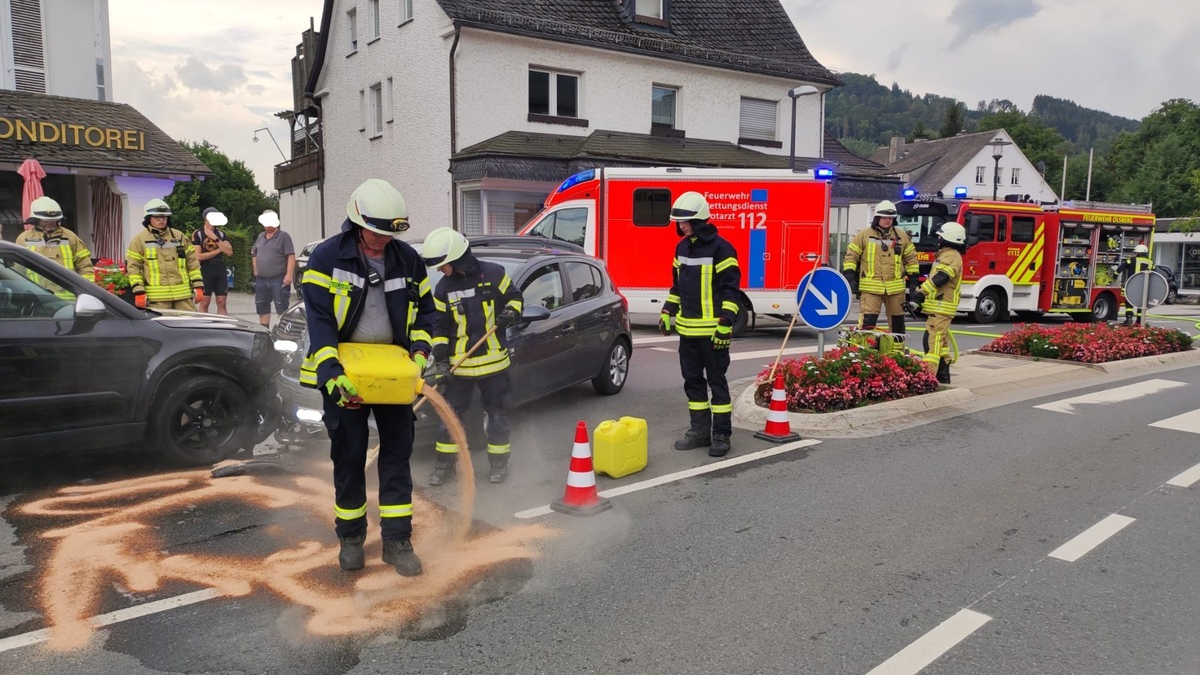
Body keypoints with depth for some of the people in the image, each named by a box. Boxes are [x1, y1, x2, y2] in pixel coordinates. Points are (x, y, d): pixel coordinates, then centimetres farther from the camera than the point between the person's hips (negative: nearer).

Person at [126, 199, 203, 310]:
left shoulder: (179, 236, 14)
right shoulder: (140, 239, 5)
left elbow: (192, 262, 14)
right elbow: (133, 267, 2)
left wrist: (198, 286, 7)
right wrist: (139, 292, -6)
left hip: (183, 295, 3)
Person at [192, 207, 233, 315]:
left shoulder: (221, 234, 12)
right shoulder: (198, 234, -1)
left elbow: (229, 252, -3)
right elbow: (198, 256, -10)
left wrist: (215, 238, -11)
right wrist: (218, 250, -5)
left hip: (220, 271, 4)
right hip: (205, 272, -4)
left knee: (222, 303, 3)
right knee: (204, 303, -1)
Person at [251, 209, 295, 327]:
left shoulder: (283, 236, -6)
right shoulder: (260, 236, 15)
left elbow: (291, 256, -13)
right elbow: (254, 253, 27)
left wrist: (289, 275, -21)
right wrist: (256, 270, 16)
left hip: (279, 280, -7)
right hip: (261, 280, 7)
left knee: (282, 309, -6)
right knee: (262, 308, 12)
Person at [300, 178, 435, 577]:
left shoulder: (407, 259, -1)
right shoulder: (328, 257, -11)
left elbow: (425, 308, 10)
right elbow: (319, 319, -17)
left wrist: (420, 350, -7)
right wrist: (331, 372, -28)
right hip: (344, 373, -2)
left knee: (397, 453, 4)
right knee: (349, 456, 8)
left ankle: (397, 540, 13)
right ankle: (350, 537, 25)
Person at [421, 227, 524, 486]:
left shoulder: (493, 274, -7)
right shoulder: (443, 288, 1)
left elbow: (515, 297, 6)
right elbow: (440, 326, 4)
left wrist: (511, 312, -16)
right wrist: (440, 360, -4)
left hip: (494, 361, -2)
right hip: (459, 365, 2)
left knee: (497, 414, 8)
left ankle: (498, 463, 23)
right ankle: (445, 464, 21)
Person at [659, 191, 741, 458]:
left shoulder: (720, 248, -12)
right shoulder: (682, 247, 11)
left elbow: (731, 288, -13)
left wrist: (725, 322, -18)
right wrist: (668, 311, 15)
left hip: (712, 329, -7)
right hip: (687, 328, 7)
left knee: (716, 380, 1)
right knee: (692, 380, 12)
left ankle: (721, 434, 10)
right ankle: (699, 430, 23)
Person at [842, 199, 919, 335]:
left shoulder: (902, 236, 9)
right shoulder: (864, 234, 1)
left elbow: (911, 258, 15)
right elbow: (851, 255, 1)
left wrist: (913, 280, 11)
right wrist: (850, 277, -9)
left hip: (895, 287, 3)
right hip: (871, 287, -3)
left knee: (897, 319, 13)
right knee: (868, 320, -11)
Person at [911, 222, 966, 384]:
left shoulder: (951, 256, -12)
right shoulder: (945, 254, 22)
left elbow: (940, 278, -25)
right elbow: (934, 278, 25)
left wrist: (921, 292, -28)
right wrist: (922, 294, 20)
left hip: (941, 308, -11)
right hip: (939, 306, 11)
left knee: (933, 340, -16)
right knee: (941, 340, 16)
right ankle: (943, 375, 23)